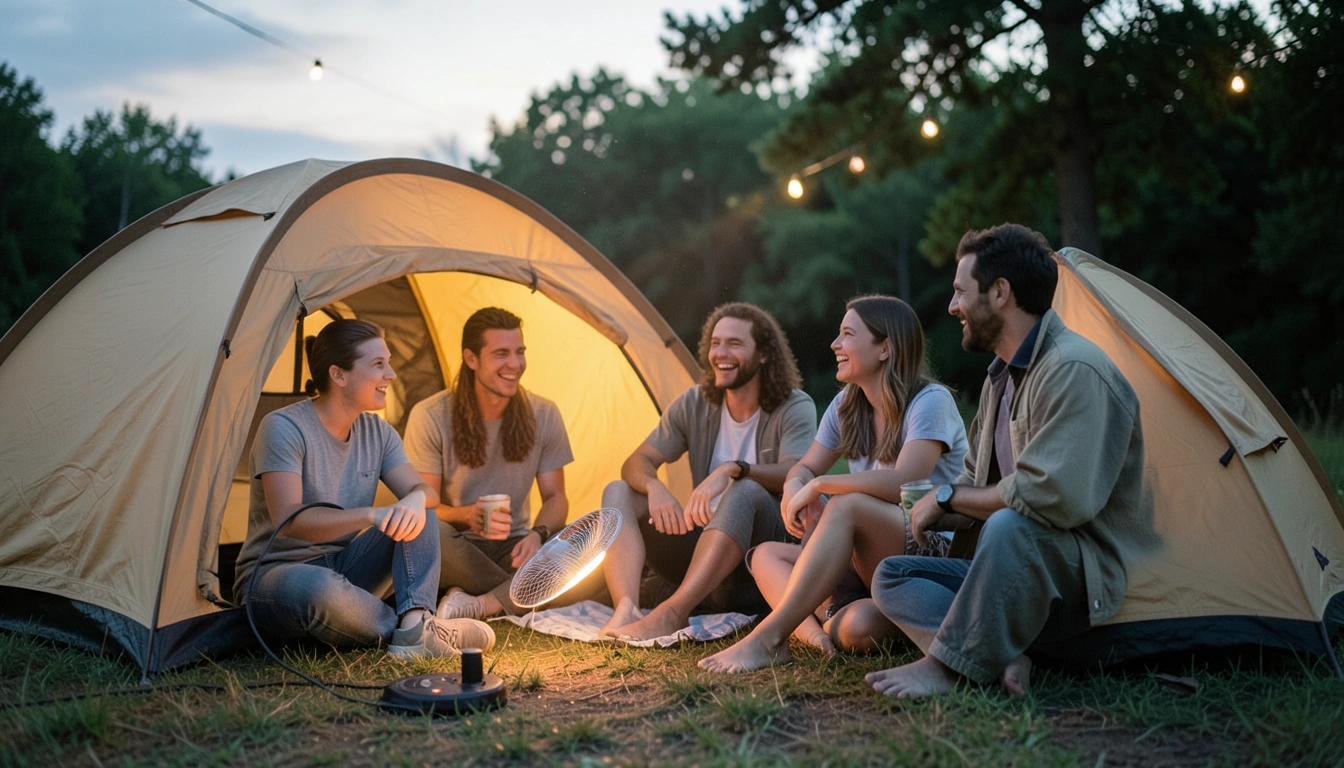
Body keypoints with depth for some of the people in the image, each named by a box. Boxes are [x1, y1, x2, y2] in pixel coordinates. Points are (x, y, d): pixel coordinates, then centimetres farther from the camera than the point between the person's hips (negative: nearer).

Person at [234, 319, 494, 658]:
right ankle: (412, 628, -21)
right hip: (275, 575, -7)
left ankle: (415, 624, -33)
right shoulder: (283, 428, -18)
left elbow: (418, 488, -5)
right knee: (321, 590, -42)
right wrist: (372, 515, -40)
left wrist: (415, 502, -32)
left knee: (417, 516, -15)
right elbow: (287, 520, -29)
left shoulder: (378, 432, 4)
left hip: (344, 570, 7)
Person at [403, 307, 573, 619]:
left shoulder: (543, 415, -2)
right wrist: (466, 515, -32)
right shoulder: (430, 417, -11)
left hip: (512, 548, 2)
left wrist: (538, 534, -22)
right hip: (456, 550, -2)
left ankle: (477, 606, -30)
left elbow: (555, 498, 2)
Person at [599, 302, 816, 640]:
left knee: (745, 492, -36)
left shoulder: (795, 408, -6)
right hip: (701, 548, 5)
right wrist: (654, 487, -23)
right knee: (618, 491, -11)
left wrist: (733, 469, -41)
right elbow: (636, 463, 2)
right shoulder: (694, 404, 6)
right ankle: (626, 608, -35)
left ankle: (672, 613, -44)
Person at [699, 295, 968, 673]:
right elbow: (804, 469, 15)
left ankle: (767, 639, -37)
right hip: (869, 563, 8)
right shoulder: (847, 405, 10)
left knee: (847, 505, -34)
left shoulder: (931, 401, -13)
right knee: (767, 556, -9)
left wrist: (819, 485, -19)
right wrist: (794, 490, -12)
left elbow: (903, 482, -28)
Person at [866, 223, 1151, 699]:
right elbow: (976, 482, 23)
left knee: (1011, 526, -38)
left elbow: (1058, 498, -29)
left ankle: (948, 665, -25)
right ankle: (1000, 656, -22)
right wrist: (938, 511, 0)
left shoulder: (1075, 370, -18)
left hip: (1086, 579, -10)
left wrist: (948, 498, -15)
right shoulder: (1003, 376, 14)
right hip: (1016, 572, 10)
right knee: (891, 576, 1)